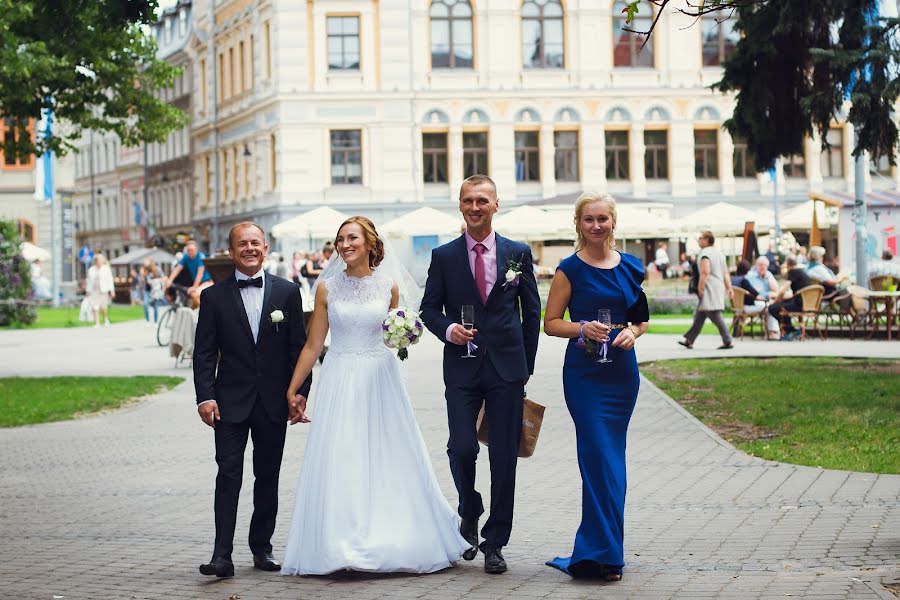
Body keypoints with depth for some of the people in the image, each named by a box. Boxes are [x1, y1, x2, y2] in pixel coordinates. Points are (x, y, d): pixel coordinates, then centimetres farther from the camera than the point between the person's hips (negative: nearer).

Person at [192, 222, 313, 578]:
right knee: (228, 475, -9)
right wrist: (205, 397, -9)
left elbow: (299, 347, 5)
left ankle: (262, 546, 22)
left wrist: (300, 391, -2)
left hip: (273, 402, 2)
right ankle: (222, 555, -11)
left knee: (268, 477, 9)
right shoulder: (214, 297, 3)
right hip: (231, 402, -1)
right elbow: (204, 353, 0)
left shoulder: (287, 292, 5)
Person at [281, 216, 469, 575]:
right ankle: (341, 547, 1)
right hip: (340, 381, -1)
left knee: (389, 462, 2)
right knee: (338, 463, -4)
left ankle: (393, 541, 12)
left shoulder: (389, 287, 4)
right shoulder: (327, 287, 2)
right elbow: (313, 345, 5)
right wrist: (292, 390, 3)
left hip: (380, 380, 1)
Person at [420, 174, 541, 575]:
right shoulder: (444, 256, 5)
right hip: (462, 368, 0)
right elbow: (430, 308, 9)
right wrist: (447, 328, -12)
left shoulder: (518, 253, 5)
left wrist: (526, 366, 7)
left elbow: (532, 312, 9)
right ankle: (470, 515, 22)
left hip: (507, 369, 0)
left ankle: (495, 542, 11)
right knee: (462, 448, -8)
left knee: (504, 456, 1)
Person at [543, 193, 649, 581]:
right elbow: (551, 323, -1)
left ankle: (596, 549, 17)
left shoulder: (630, 267, 8)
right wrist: (583, 328, -18)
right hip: (584, 371, -4)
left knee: (611, 458, 9)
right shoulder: (571, 269, -3)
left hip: (623, 370, 4)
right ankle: (605, 553, -7)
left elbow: (642, 318, 17)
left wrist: (632, 332, -5)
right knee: (600, 458, -10)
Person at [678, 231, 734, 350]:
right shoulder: (718, 252, 17)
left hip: (710, 289, -10)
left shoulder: (705, 253, -12)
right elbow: (725, 272, 17)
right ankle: (689, 340, 20)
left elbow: (705, 272, -22)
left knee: (715, 316, -9)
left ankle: (727, 342, -12)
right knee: (699, 316, 15)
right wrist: (729, 287, 18)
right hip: (719, 287, 10)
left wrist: (700, 288, -19)